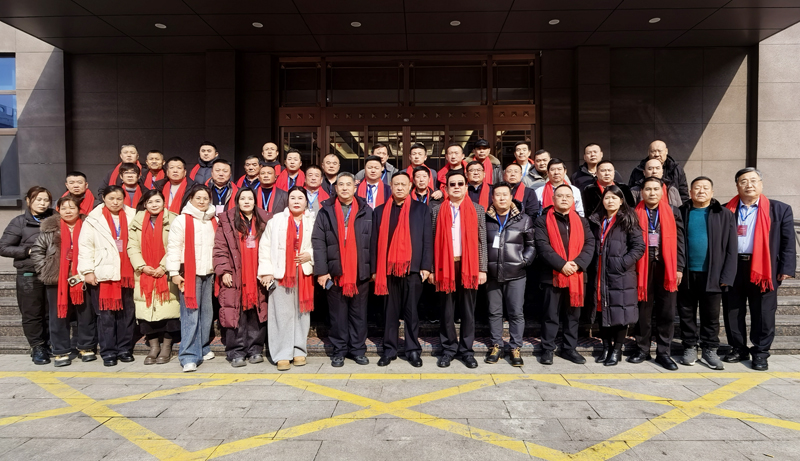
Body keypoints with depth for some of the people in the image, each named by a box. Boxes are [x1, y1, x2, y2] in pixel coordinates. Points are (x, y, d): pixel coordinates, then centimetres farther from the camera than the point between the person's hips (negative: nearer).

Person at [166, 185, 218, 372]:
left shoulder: (213, 221, 13)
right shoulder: (181, 220, -3)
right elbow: (173, 247, -6)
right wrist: (174, 272, -11)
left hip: (208, 273, 6)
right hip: (189, 273, -5)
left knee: (206, 312, 11)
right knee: (190, 314, -8)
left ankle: (202, 349, 24)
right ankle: (189, 356, -5)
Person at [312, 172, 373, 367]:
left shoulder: (366, 211, 6)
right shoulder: (325, 211, 5)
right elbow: (318, 242, -1)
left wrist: (374, 269, -1)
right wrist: (321, 270, -9)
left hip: (361, 272, 0)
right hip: (335, 272, 0)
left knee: (359, 313, 8)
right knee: (338, 314, 7)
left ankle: (358, 350, 20)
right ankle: (339, 351, 18)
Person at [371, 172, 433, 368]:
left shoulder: (422, 209, 6)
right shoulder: (380, 211, 9)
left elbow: (428, 239, 2)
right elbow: (375, 241, 7)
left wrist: (426, 266, -6)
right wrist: (375, 269, 2)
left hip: (413, 268, -1)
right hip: (388, 268, 1)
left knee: (411, 311, 6)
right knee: (390, 311, 8)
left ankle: (413, 350, 16)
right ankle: (389, 349, 18)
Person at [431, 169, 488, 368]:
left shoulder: (477, 210, 6)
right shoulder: (437, 211, 6)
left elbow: (481, 241, 4)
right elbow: (434, 242, 4)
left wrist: (482, 269, -1)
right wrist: (431, 269, 0)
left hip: (469, 265, 0)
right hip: (446, 265, 0)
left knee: (468, 310, 8)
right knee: (447, 311, 7)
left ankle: (466, 350, 18)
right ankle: (448, 349, 19)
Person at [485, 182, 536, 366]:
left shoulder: (524, 220, 4)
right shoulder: (485, 219, 5)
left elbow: (531, 244, 8)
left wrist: (524, 261, -5)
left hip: (515, 274, -1)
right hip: (492, 274, 1)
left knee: (516, 312, 1)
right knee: (494, 312, 9)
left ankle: (515, 347, 12)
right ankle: (497, 346, 20)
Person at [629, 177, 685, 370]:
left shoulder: (673, 212, 7)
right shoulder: (635, 213, 3)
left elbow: (679, 241, 5)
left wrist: (679, 267, -1)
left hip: (667, 267, 1)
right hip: (643, 267, -1)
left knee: (666, 312, 5)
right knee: (643, 310, 6)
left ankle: (663, 352, 14)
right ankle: (642, 349, 17)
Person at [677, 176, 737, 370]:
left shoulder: (725, 215, 3)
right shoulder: (681, 213, 4)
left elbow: (731, 249, 1)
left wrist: (726, 276, -6)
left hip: (712, 275, -1)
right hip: (686, 274, 1)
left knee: (711, 316, 8)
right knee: (686, 314, 9)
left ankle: (710, 350, 21)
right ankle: (690, 348, 21)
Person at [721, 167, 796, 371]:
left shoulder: (779, 209, 3)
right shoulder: (727, 210, 5)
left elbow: (788, 242, 2)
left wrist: (786, 268, -5)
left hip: (764, 268, -1)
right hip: (732, 268, 2)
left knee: (763, 314, 5)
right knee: (732, 312, 9)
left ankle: (761, 352, 19)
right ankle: (739, 349, 23)